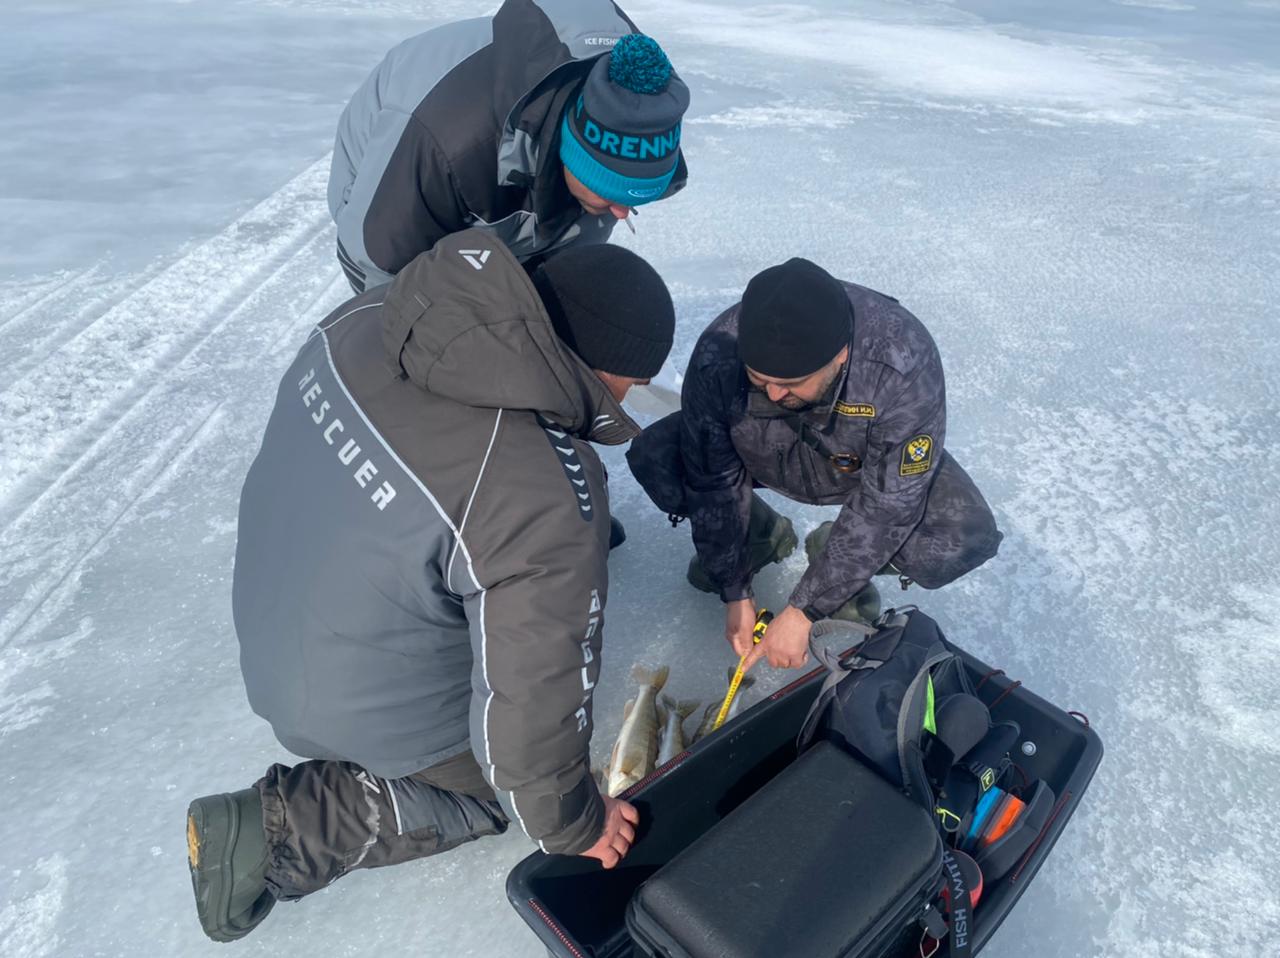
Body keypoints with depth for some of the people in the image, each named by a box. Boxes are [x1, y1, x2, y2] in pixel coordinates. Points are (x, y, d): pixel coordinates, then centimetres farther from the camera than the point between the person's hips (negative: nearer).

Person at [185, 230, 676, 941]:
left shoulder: (374, 314, -15)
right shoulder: (551, 508, -35)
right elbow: (533, 701, -26)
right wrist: (571, 827, -5)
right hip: (361, 706, -7)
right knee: (505, 783, 20)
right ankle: (279, 829, 9)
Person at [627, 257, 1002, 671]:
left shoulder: (905, 362, -38)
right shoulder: (718, 354, -32)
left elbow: (887, 507, -30)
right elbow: (713, 482, -19)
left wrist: (802, 611, -28)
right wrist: (735, 594, -16)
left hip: (874, 465, -1)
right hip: (764, 455, 2)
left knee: (967, 538, -27)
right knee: (652, 457, -21)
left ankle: (834, 551, 3)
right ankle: (761, 536, 7)